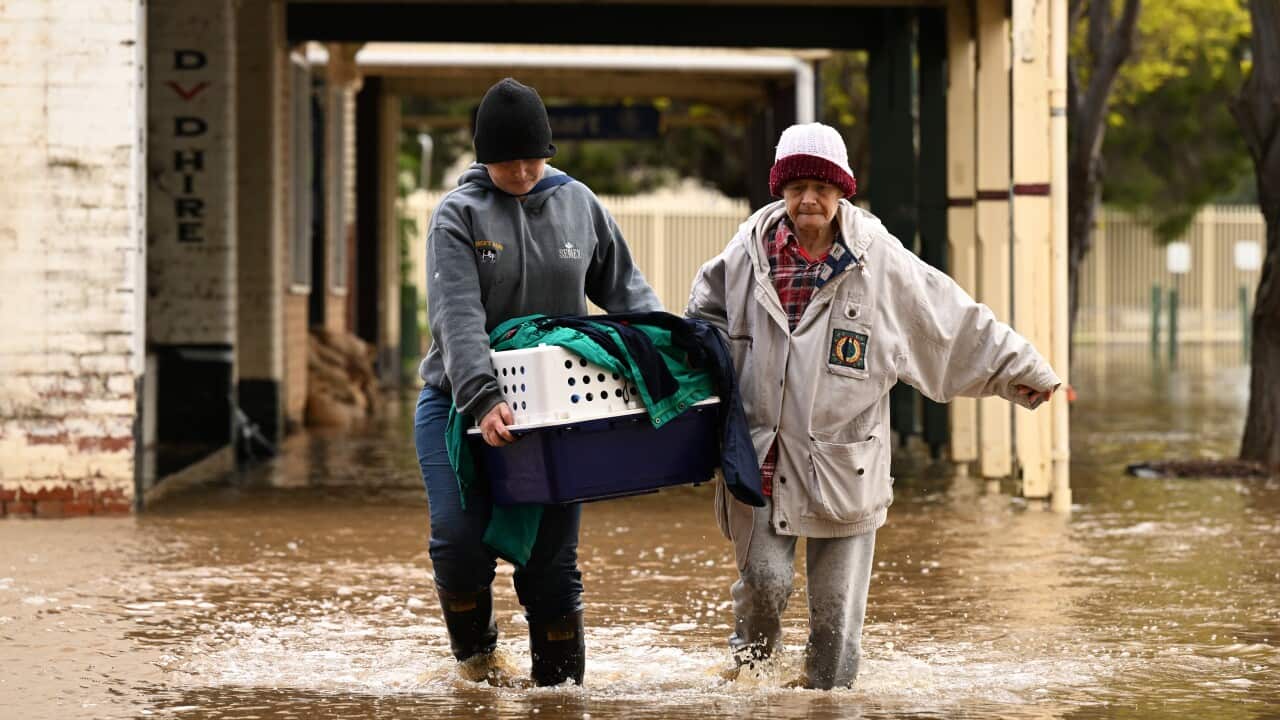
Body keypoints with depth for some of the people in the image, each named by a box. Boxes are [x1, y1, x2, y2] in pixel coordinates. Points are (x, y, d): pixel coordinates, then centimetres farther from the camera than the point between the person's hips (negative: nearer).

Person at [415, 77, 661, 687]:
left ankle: (561, 682, 11)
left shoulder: (579, 206, 4)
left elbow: (626, 292, 11)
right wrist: (483, 399, -33)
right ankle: (474, 650, 12)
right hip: (458, 403, -2)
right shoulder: (459, 215, -8)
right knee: (460, 538, -14)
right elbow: (457, 317, -20)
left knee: (553, 554, 0)